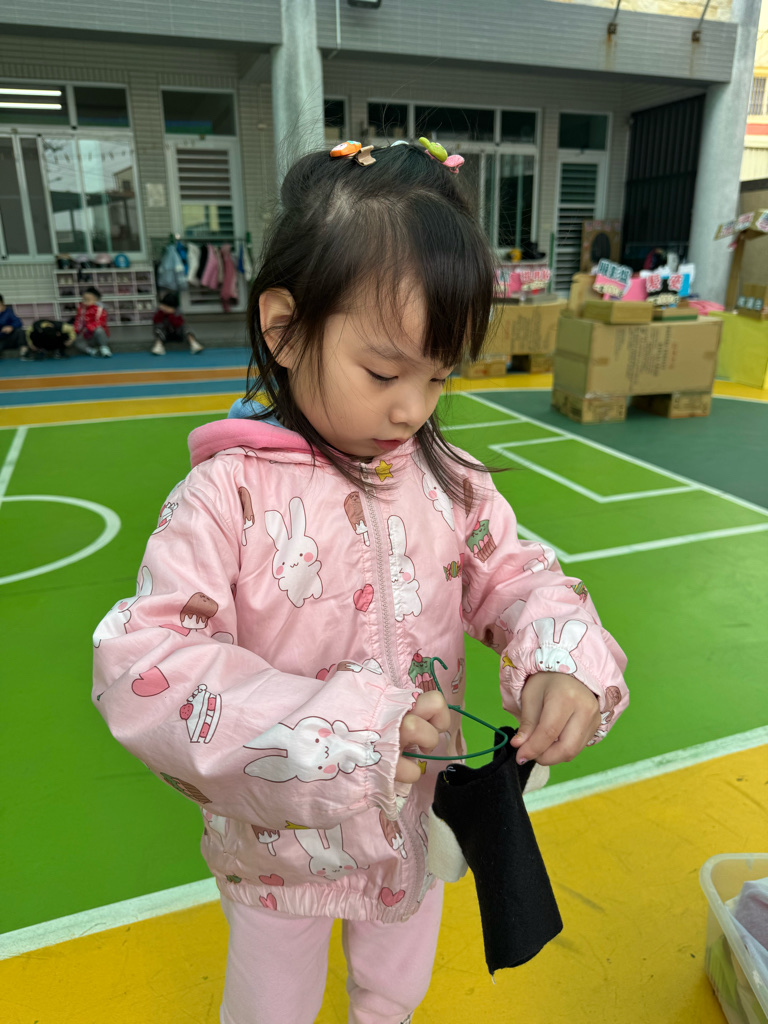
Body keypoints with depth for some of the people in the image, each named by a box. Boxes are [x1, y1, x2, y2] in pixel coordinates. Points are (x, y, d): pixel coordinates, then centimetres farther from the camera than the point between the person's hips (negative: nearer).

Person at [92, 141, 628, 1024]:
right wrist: (329, 728, -38)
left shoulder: (446, 481, -12)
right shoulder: (226, 496, -26)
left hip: (419, 827, 4)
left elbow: (517, 574, -4)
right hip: (283, 845, -3)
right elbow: (140, 666, -30)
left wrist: (564, 662, -26)